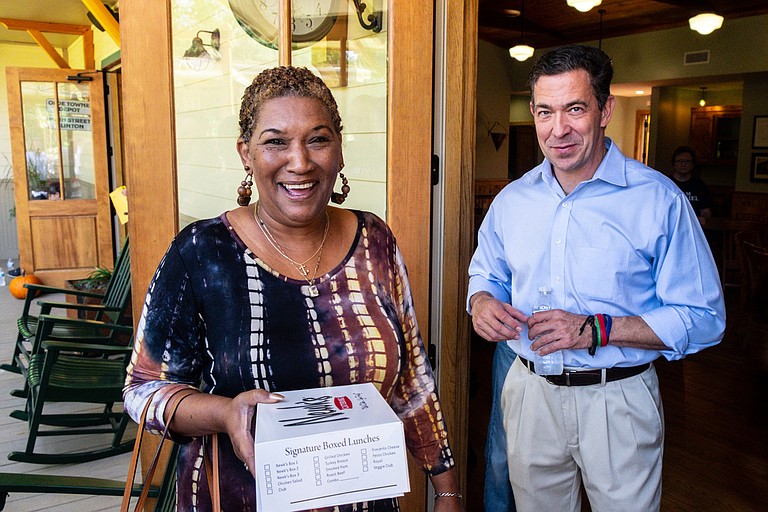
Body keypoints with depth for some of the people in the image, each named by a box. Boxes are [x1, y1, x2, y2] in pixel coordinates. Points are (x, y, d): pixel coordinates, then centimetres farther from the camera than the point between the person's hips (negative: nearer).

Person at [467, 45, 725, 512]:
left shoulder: (659, 200, -11)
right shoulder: (512, 199, 3)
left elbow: (704, 319, -12)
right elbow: (487, 274, 17)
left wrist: (595, 330, -23)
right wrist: (482, 302, -8)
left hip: (618, 402, -3)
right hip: (529, 393, 4)